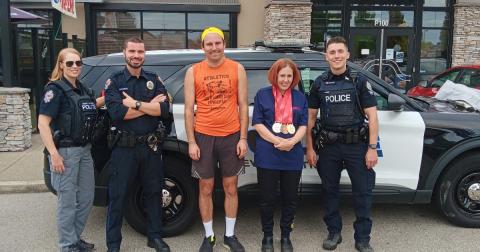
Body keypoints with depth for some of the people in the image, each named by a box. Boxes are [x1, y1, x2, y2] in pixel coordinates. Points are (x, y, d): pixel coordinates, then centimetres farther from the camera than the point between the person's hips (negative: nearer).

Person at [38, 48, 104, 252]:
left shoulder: (82, 89, 10)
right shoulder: (55, 89, -11)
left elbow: (89, 107, 27)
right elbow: (43, 123, -16)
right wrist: (54, 154, -22)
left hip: (84, 150, 8)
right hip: (66, 151, -8)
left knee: (86, 197, 15)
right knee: (68, 201, 0)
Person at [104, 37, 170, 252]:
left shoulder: (154, 80, 7)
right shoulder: (114, 81, -1)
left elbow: (164, 109, -9)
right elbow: (117, 113, -17)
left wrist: (134, 103, -16)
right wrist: (150, 105, -13)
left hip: (151, 145, 3)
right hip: (124, 147, -3)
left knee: (153, 192, 13)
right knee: (118, 195, 5)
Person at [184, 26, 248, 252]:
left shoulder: (237, 69, 2)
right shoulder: (193, 72, 1)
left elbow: (243, 106, 3)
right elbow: (188, 109, 0)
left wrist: (243, 138, -3)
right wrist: (191, 142, -6)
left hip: (231, 136, 0)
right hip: (203, 137, 0)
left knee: (231, 187, 10)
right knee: (206, 188, 8)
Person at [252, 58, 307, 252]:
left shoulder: (300, 98, 11)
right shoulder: (263, 94, 3)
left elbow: (303, 125, 5)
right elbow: (257, 123, -4)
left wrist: (292, 141, -14)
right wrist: (277, 141, -16)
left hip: (293, 156, 2)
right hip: (267, 155, -2)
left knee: (290, 198, 9)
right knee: (267, 198, 5)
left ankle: (286, 236, 26)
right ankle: (267, 236, 23)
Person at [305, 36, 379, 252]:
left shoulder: (359, 81, 1)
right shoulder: (319, 83, 7)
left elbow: (372, 116, -2)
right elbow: (311, 117, 8)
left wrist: (372, 148, -9)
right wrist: (310, 148, 3)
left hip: (356, 145, -2)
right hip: (328, 146, 2)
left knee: (362, 191, 2)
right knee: (329, 190, 11)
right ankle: (334, 232, 27)